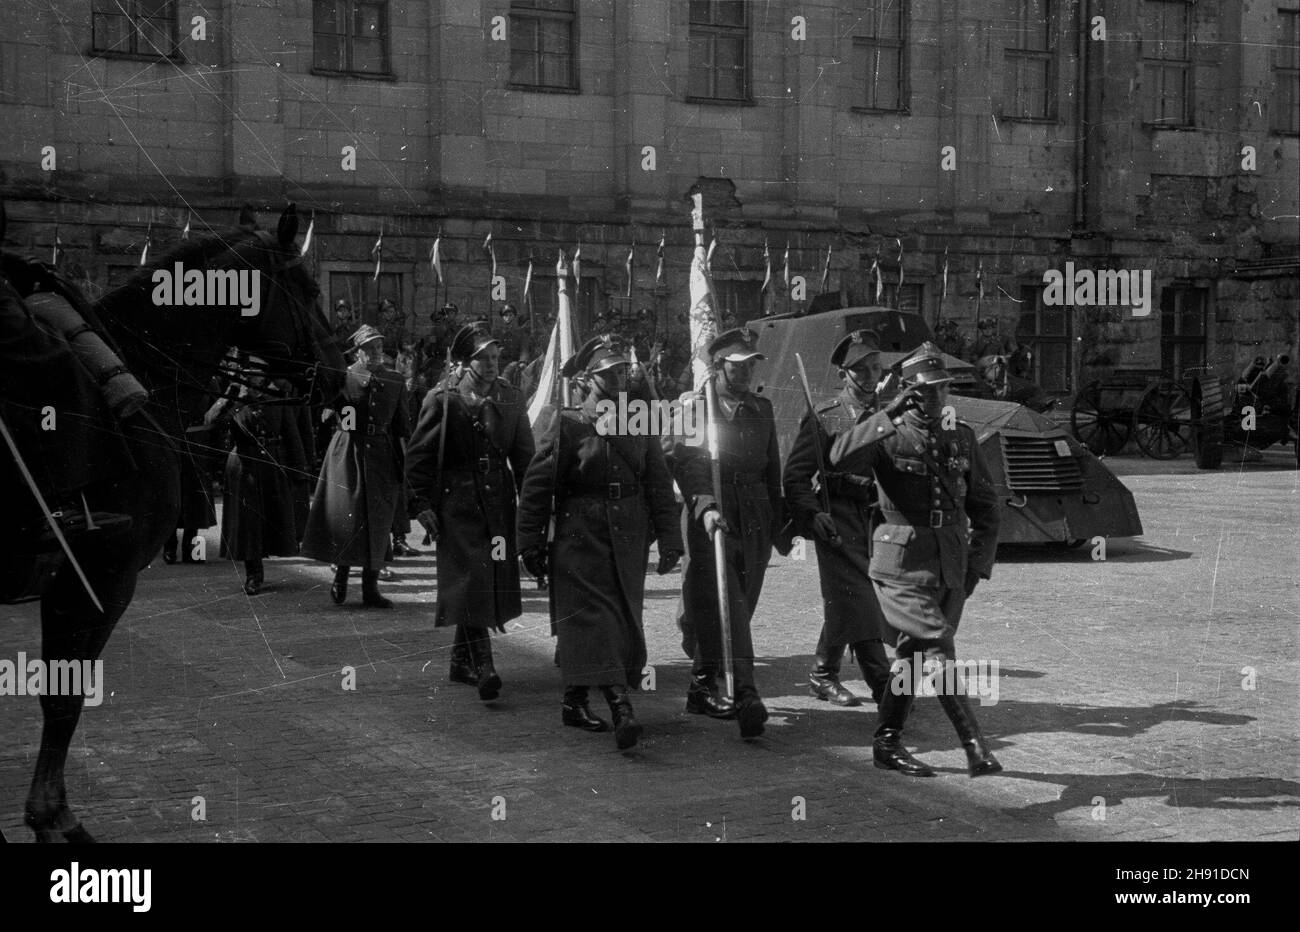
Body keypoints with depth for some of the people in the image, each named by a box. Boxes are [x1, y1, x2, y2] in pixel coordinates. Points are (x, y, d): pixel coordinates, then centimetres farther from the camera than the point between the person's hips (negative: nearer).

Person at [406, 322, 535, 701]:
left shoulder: (510, 399, 8)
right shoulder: (442, 399, -3)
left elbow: (524, 455, 12)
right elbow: (418, 455, -1)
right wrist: (422, 504, -7)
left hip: (498, 502, 5)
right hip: (457, 503, -4)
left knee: (494, 581, 7)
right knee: (471, 579, -12)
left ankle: (462, 661, 23)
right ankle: (483, 667, -15)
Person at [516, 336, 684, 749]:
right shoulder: (568, 425, -4)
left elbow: (660, 486, 7)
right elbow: (537, 485, -3)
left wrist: (669, 540, 0)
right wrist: (531, 542, -6)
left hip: (628, 542, 5)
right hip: (581, 540, -5)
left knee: (622, 621, 8)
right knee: (596, 620, -12)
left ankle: (575, 701, 24)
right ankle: (620, 706, -20)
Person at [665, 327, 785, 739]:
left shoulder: (762, 408, 17)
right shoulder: (693, 405, 0)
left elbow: (772, 469, 21)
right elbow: (684, 461, -12)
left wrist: (778, 521, 17)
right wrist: (705, 505, -26)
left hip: (754, 521, 5)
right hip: (710, 518, -5)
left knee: (739, 608, 6)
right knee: (725, 608, -12)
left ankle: (702, 687, 20)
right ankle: (745, 694, -15)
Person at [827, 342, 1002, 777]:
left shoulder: (962, 436, 10)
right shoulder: (887, 436, -5)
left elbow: (984, 505, 15)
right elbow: (841, 458, -26)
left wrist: (978, 564, 7)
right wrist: (889, 415, -31)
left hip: (951, 570, 5)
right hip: (903, 567, -5)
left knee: (915, 655, 13)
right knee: (939, 651, -15)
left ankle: (888, 744, 25)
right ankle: (976, 748, -13)